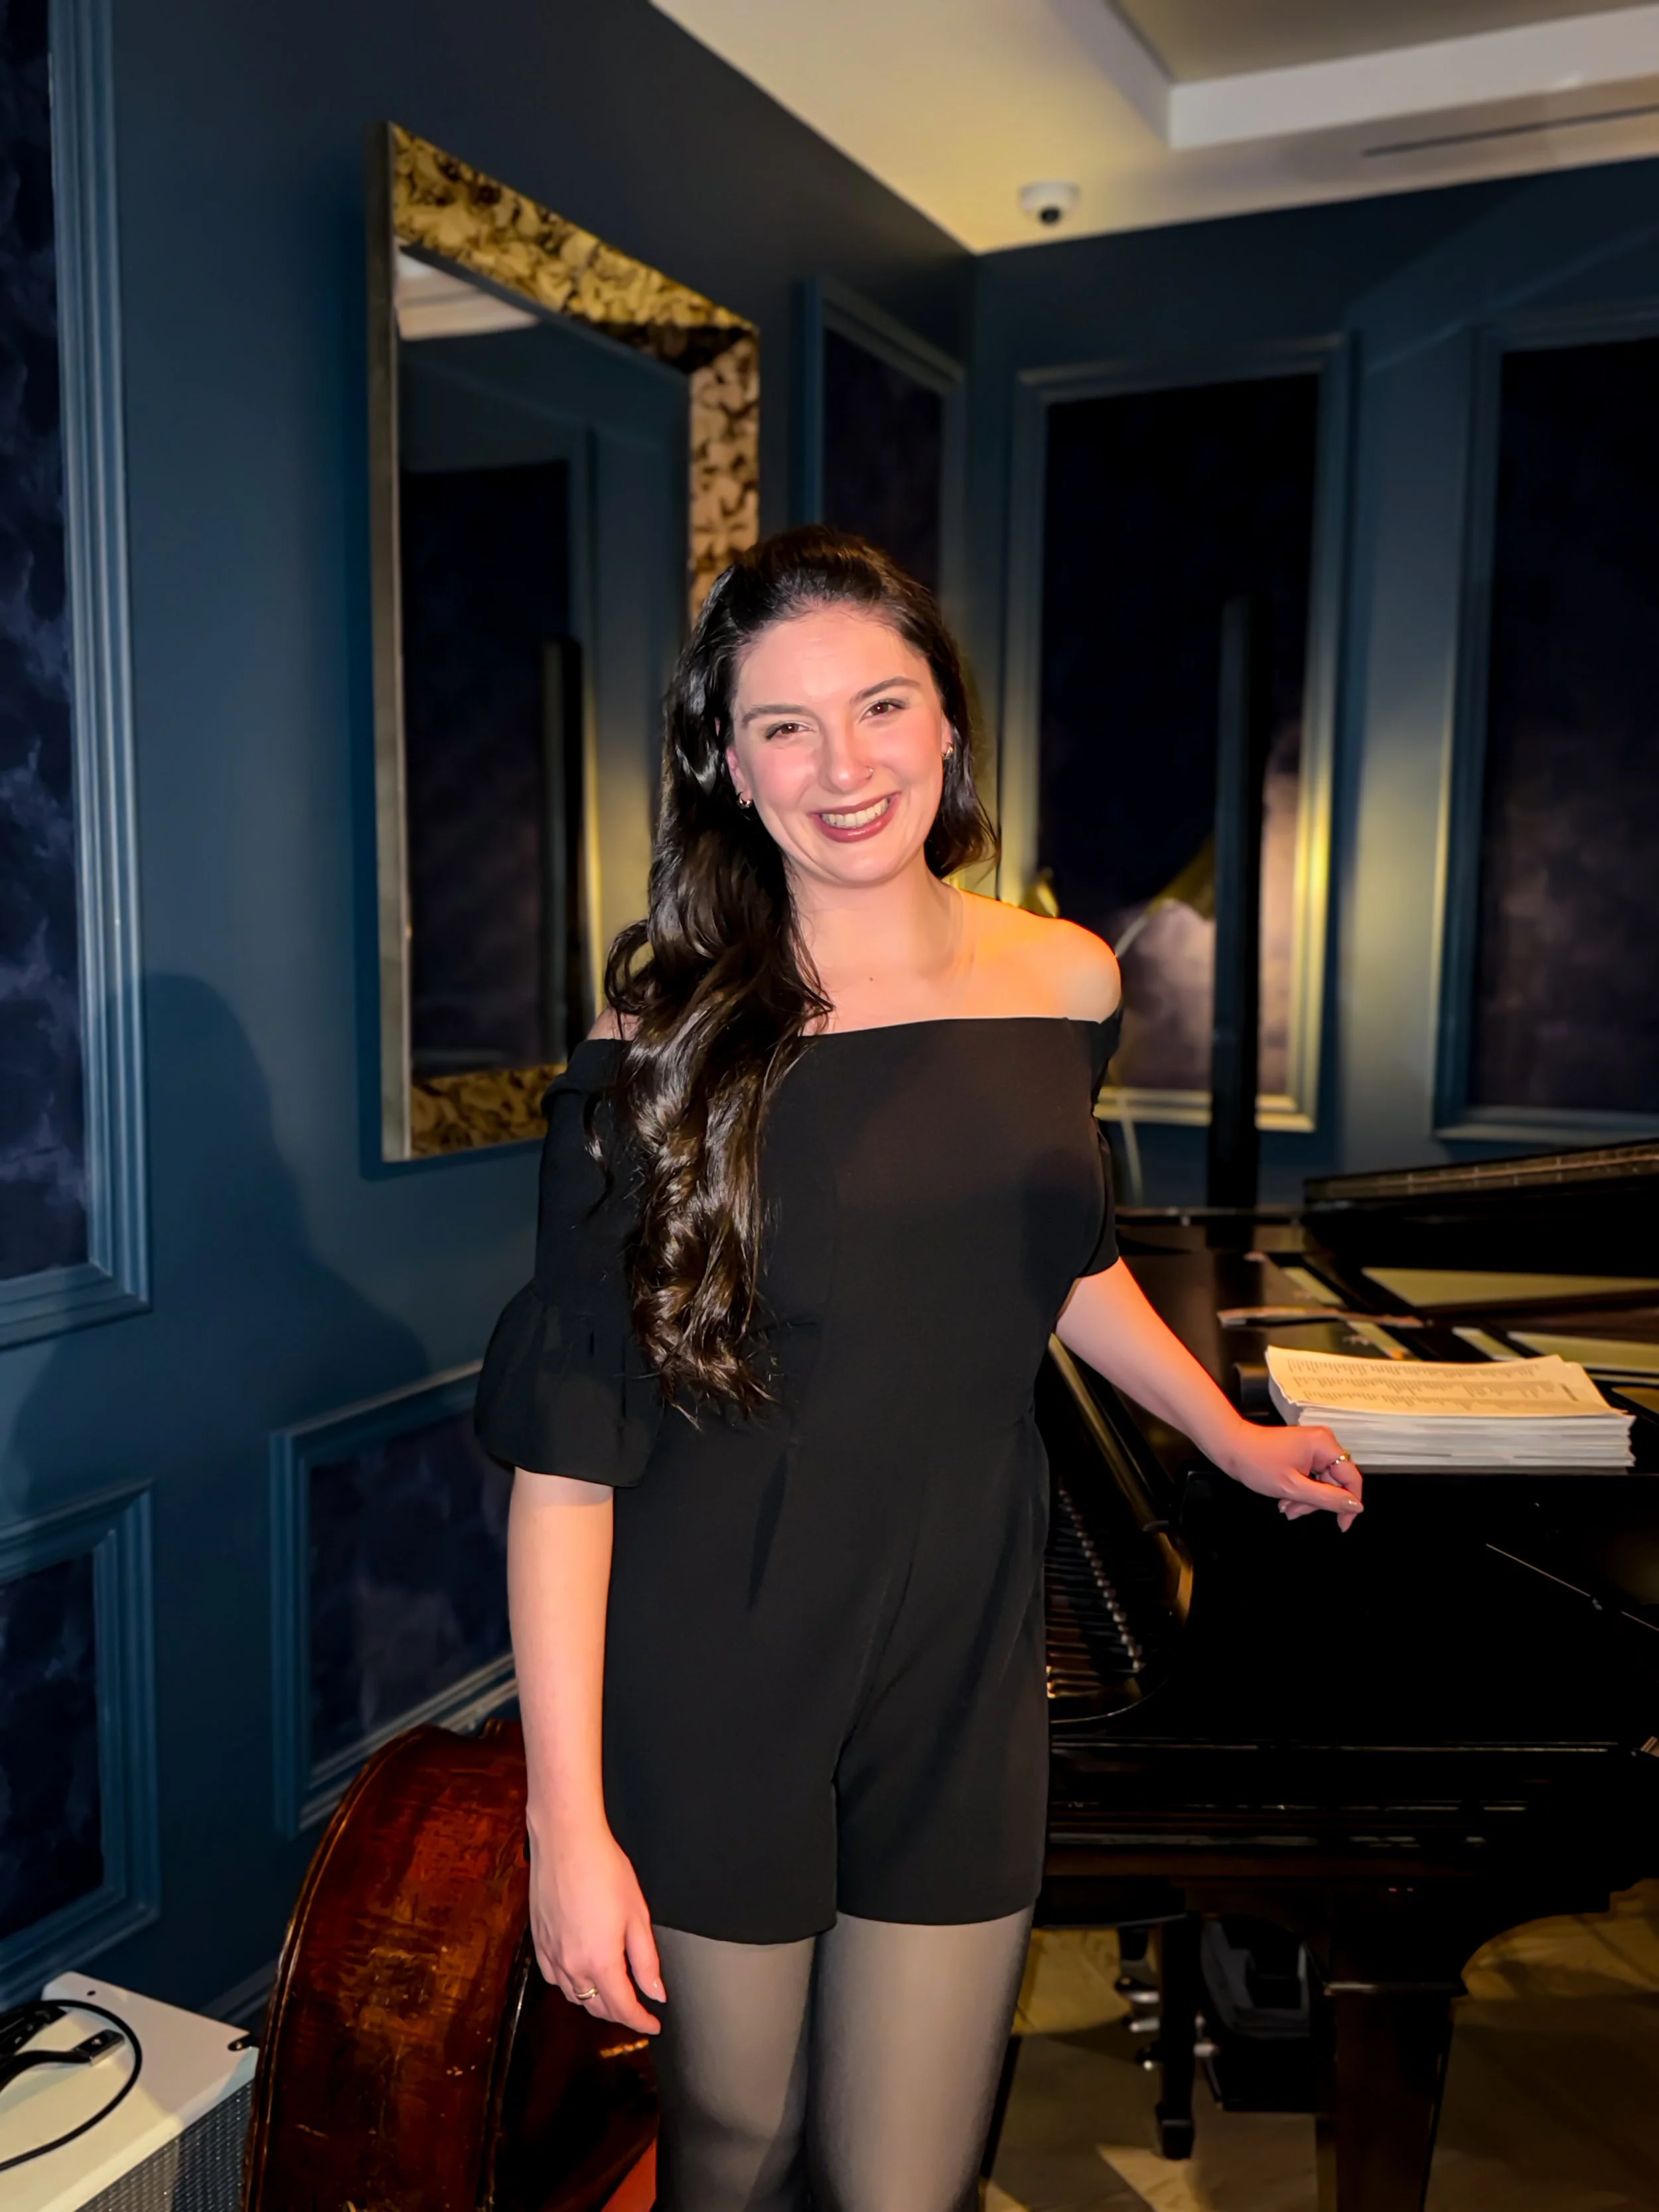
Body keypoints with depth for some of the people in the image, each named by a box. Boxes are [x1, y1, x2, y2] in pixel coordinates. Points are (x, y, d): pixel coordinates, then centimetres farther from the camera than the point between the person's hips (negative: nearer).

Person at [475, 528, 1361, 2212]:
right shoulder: (672, 1038, -13)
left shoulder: (1064, 984, 0)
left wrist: (1233, 1439, 29)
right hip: (719, 1691, -2)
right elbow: (568, 1450, -14)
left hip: (962, 1667, 3)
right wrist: (568, 1817, -15)